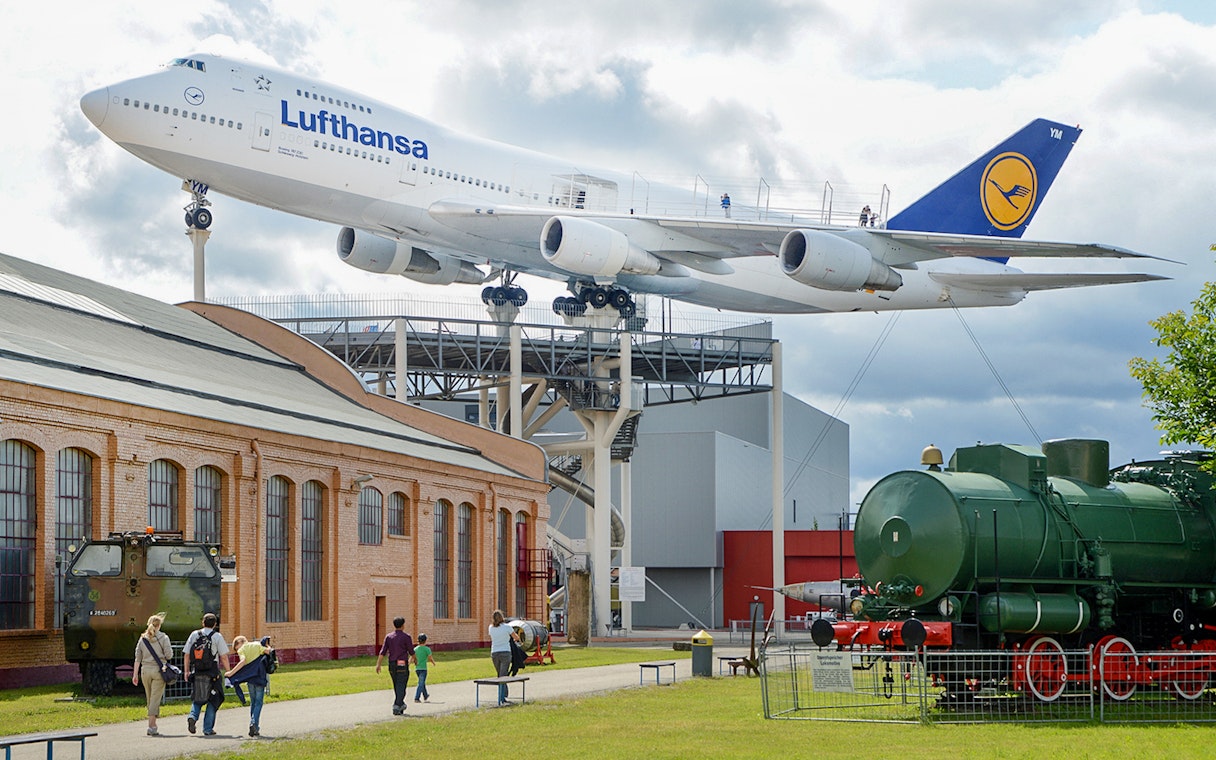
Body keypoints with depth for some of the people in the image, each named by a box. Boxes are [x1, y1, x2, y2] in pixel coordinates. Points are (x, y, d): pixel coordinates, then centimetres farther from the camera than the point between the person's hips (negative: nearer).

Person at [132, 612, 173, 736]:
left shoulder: (142, 639, 8)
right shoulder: (163, 637, -3)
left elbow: (138, 658, 7)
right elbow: (169, 655, -7)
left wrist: (135, 674, 8)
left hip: (145, 671, 4)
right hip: (158, 670, -4)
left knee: (150, 699, 14)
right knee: (155, 699, -4)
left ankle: (153, 725, 19)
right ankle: (151, 726, -11)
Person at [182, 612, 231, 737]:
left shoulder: (194, 635, 7)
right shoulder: (217, 637, -3)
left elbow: (186, 655, 9)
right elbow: (224, 657, -5)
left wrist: (186, 671, 17)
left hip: (197, 673, 3)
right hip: (212, 673, -3)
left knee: (197, 699, 17)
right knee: (213, 700, 7)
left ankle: (192, 716, -11)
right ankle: (208, 729, 5)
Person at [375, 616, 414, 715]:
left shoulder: (388, 637, 5)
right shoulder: (406, 637, -7)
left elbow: (383, 652, -1)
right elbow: (411, 651, -2)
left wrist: (378, 664, -3)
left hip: (392, 665, 5)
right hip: (402, 665, -5)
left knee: (397, 686, 19)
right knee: (401, 686, -6)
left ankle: (401, 704, 31)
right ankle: (396, 707, -17)